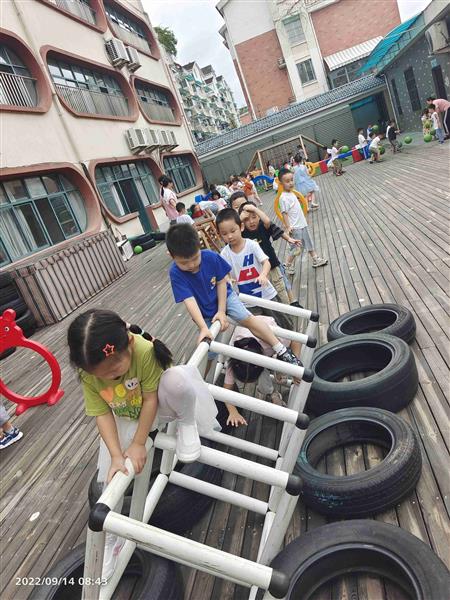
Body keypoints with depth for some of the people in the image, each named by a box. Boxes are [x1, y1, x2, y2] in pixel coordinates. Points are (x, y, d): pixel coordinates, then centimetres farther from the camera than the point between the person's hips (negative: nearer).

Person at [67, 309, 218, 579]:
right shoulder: (87, 372, -24)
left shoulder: (144, 350, -37)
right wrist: (116, 455, -25)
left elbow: (150, 399, -28)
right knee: (111, 476, -1)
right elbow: (102, 414, -17)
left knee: (178, 378, -37)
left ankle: (187, 424, -9)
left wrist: (138, 444, -24)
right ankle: (111, 538, 24)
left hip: (159, 404, -3)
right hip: (125, 418, 4)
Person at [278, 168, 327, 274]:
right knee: (295, 248, 0)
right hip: (295, 228, -9)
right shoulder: (283, 197, -19)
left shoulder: (292, 193, 9)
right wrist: (288, 227, -25)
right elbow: (284, 213, -21)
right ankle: (288, 266, 15)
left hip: (302, 225, 9)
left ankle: (316, 260, 33)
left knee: (309, 243, 19)